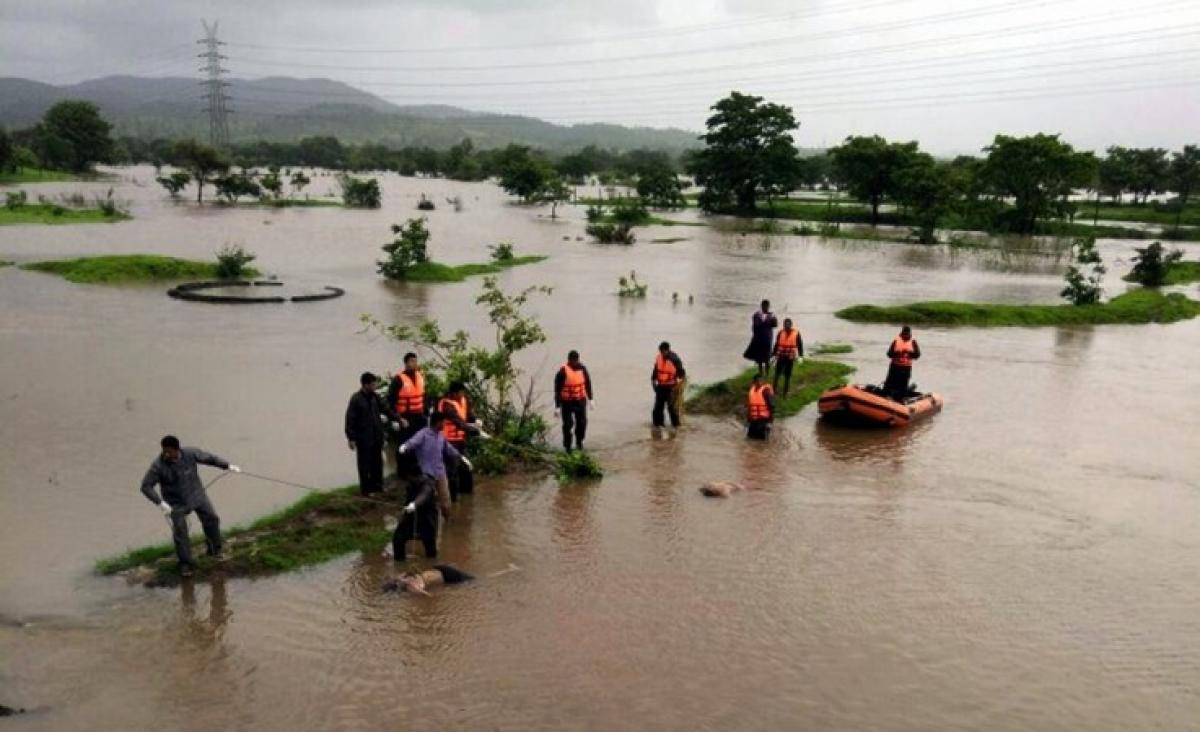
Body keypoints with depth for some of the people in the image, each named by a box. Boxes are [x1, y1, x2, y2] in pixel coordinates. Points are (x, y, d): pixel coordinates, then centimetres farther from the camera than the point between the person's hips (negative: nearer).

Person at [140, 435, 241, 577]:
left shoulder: (190, 453, -21)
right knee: (180, 532, -2)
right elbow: (146, 486, -19)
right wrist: (160, 503, -27)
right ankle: (186, 563, 16)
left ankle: (214, 549, 29)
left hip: (196, 495, 2)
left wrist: (228, 466, -1)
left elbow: (209, 458, -5)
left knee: (211, 519, 7)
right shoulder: (158, 465, -25)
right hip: (176, 503, -2)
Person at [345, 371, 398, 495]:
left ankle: (377, 485, 28)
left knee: (377, 462, 15)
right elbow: (350, 419, -14)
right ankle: (365, 488, 13)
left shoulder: (375, 396, 2)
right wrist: (351, 438, -13)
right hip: (363, 438, -6)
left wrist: (396, 419, 4)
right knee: (364, 463, 4)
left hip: (377, 436, 6)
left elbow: (386, 408, 11)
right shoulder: (356, 399, -15)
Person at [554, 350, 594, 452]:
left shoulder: (582, 369, -3)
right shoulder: (563, 372, -16)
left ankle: (579, 442, 28)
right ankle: (567, 446, 13)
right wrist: (557, 407, -11)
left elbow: (588, 383, 10)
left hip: (580, 401, 4)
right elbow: (557, 390, -11)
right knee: (568, 424, -2)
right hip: (567, 402, -4)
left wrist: (591, 399, 12)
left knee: (582, 422, 6)